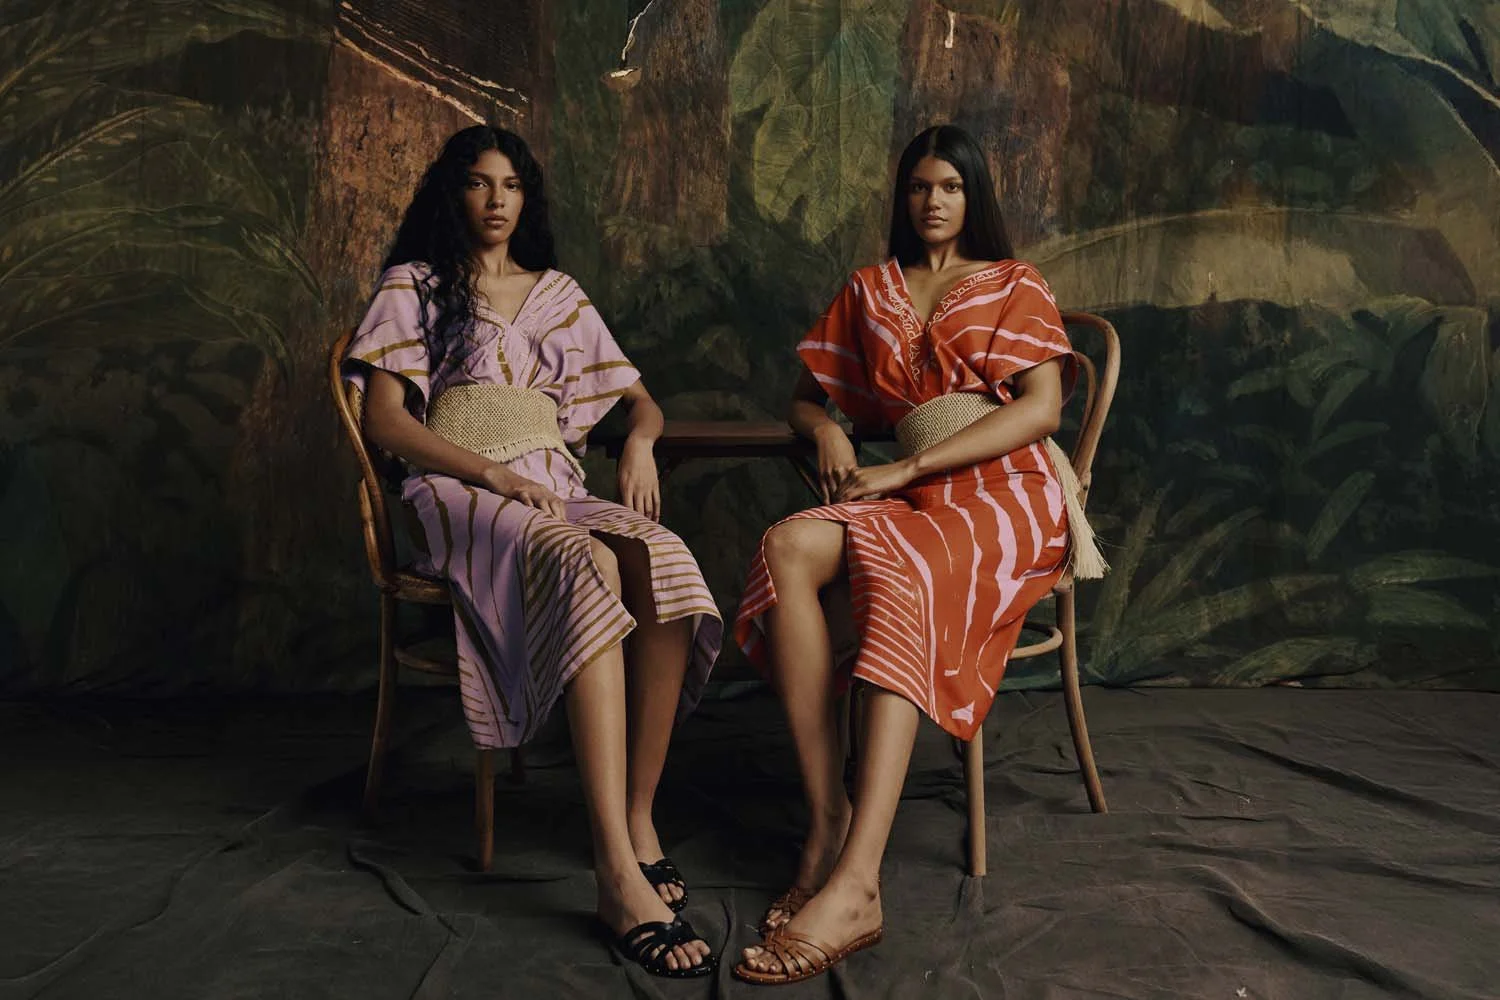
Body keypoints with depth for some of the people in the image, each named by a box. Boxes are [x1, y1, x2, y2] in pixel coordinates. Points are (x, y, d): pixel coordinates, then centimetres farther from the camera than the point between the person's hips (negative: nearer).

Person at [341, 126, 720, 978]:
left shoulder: (560, 294, 23)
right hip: (462, 496, -4)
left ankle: (640, 822, -27)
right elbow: (384, 420, 0)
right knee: (587, 567, -39)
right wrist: (494, 472, -14)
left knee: (662, 561, -33)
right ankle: (621, 875, -45)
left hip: (558, 490, 4)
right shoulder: (415, 287, 12)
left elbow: (639, 399, 23)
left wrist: (641, 440, -2)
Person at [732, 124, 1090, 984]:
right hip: (914, 496, 4)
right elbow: (808, 398, 28)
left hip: (1007, 494, -3)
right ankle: (827, 823, -33)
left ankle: (855, 884, -47)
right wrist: (828, 433, 0)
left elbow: (1041, 407, -1)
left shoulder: (1016, 286, 15)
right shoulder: (869, 292, 26)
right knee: (791, 545, -30)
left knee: (901, 570, -38)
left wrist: (907, 469, -12)